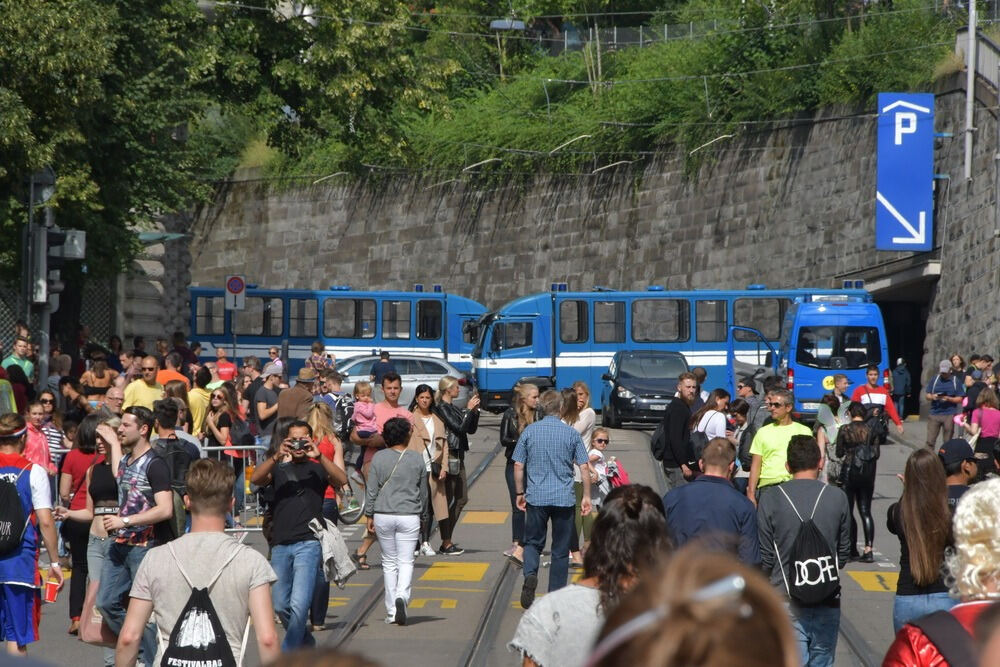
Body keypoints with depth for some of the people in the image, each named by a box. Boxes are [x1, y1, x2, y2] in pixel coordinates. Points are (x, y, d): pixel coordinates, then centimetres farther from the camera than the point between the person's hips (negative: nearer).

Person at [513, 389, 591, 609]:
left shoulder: (529, 432, 1)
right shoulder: (571, 433, -1)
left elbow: (518, 465, 3)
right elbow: (584, 467, -2)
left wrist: (520, 493, 14)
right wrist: (586, 496, 7)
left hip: (536, 498, 0)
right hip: (564, 498, 0)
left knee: (533, 542, 13)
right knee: (560, 550, 8)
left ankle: (530, 574, -16)